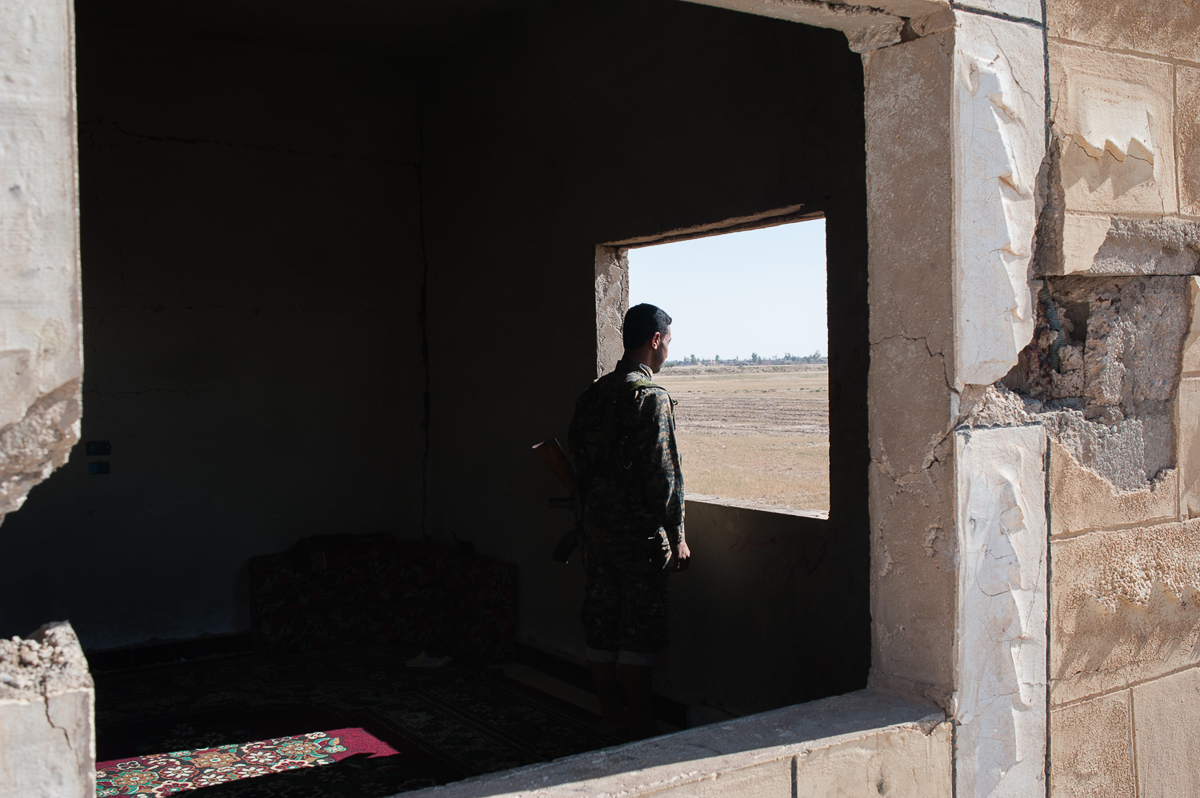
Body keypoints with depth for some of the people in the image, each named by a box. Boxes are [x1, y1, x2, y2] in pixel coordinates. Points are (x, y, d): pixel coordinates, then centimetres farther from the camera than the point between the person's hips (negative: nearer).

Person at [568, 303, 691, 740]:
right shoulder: (652, 397, -14)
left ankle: (609, 712, 25)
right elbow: (663, 473, -17)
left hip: (597, 526, 7)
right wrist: (677, 536, -12)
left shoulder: (593, 393, 9)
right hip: (641, 531, -7)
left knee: (601, 622, 13)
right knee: (640, 627, 0)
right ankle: (640, 725, 7)